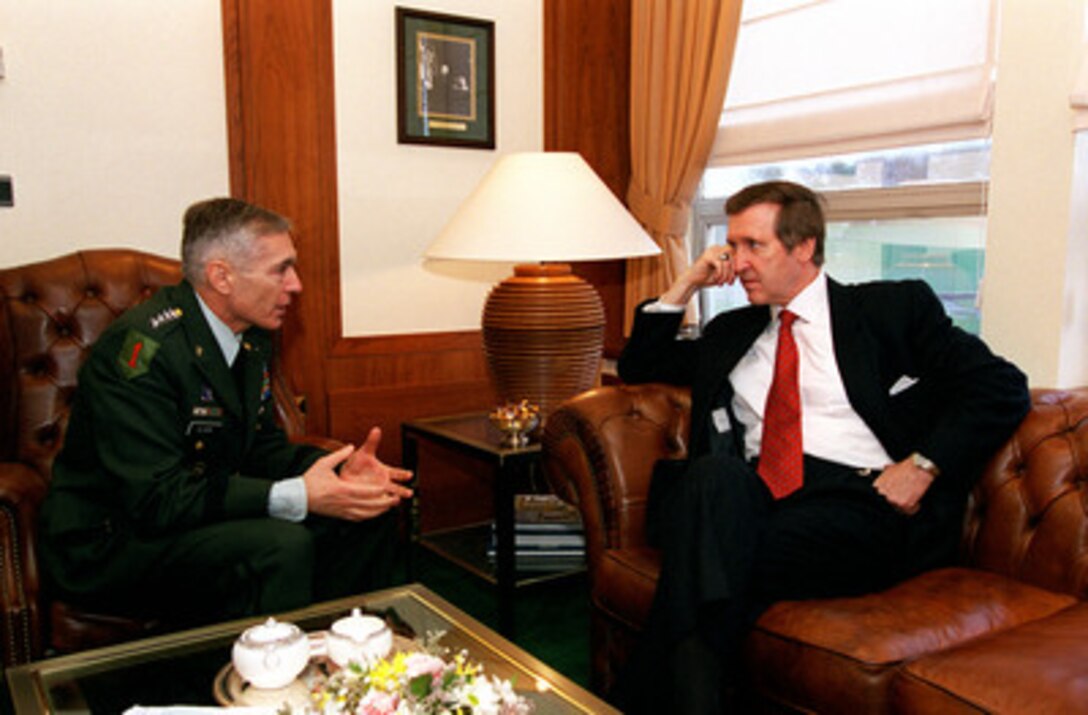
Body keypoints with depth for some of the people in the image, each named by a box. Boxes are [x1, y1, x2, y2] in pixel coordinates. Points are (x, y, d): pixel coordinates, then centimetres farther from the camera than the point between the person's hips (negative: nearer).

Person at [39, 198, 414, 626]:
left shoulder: (253, 335, 3)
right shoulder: (143, 347, -24)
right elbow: (156, 497, -28)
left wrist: (337, 471, -11)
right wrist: (299, 496, -32)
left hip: (207, 512, 8)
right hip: (109, 543, -8)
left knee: (371, 512, -2)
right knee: (281, 546, -32)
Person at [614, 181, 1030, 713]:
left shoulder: (893, 307, 15)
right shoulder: (731, 333, 28)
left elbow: (1002, 387, 6)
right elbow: (638, 366, 30)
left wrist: (923, 465, -9)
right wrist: (686, 285, 19)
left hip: (863, 506, -3)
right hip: (750, 499, 3)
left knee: (716, 559, -33)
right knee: (714, 473, -35)